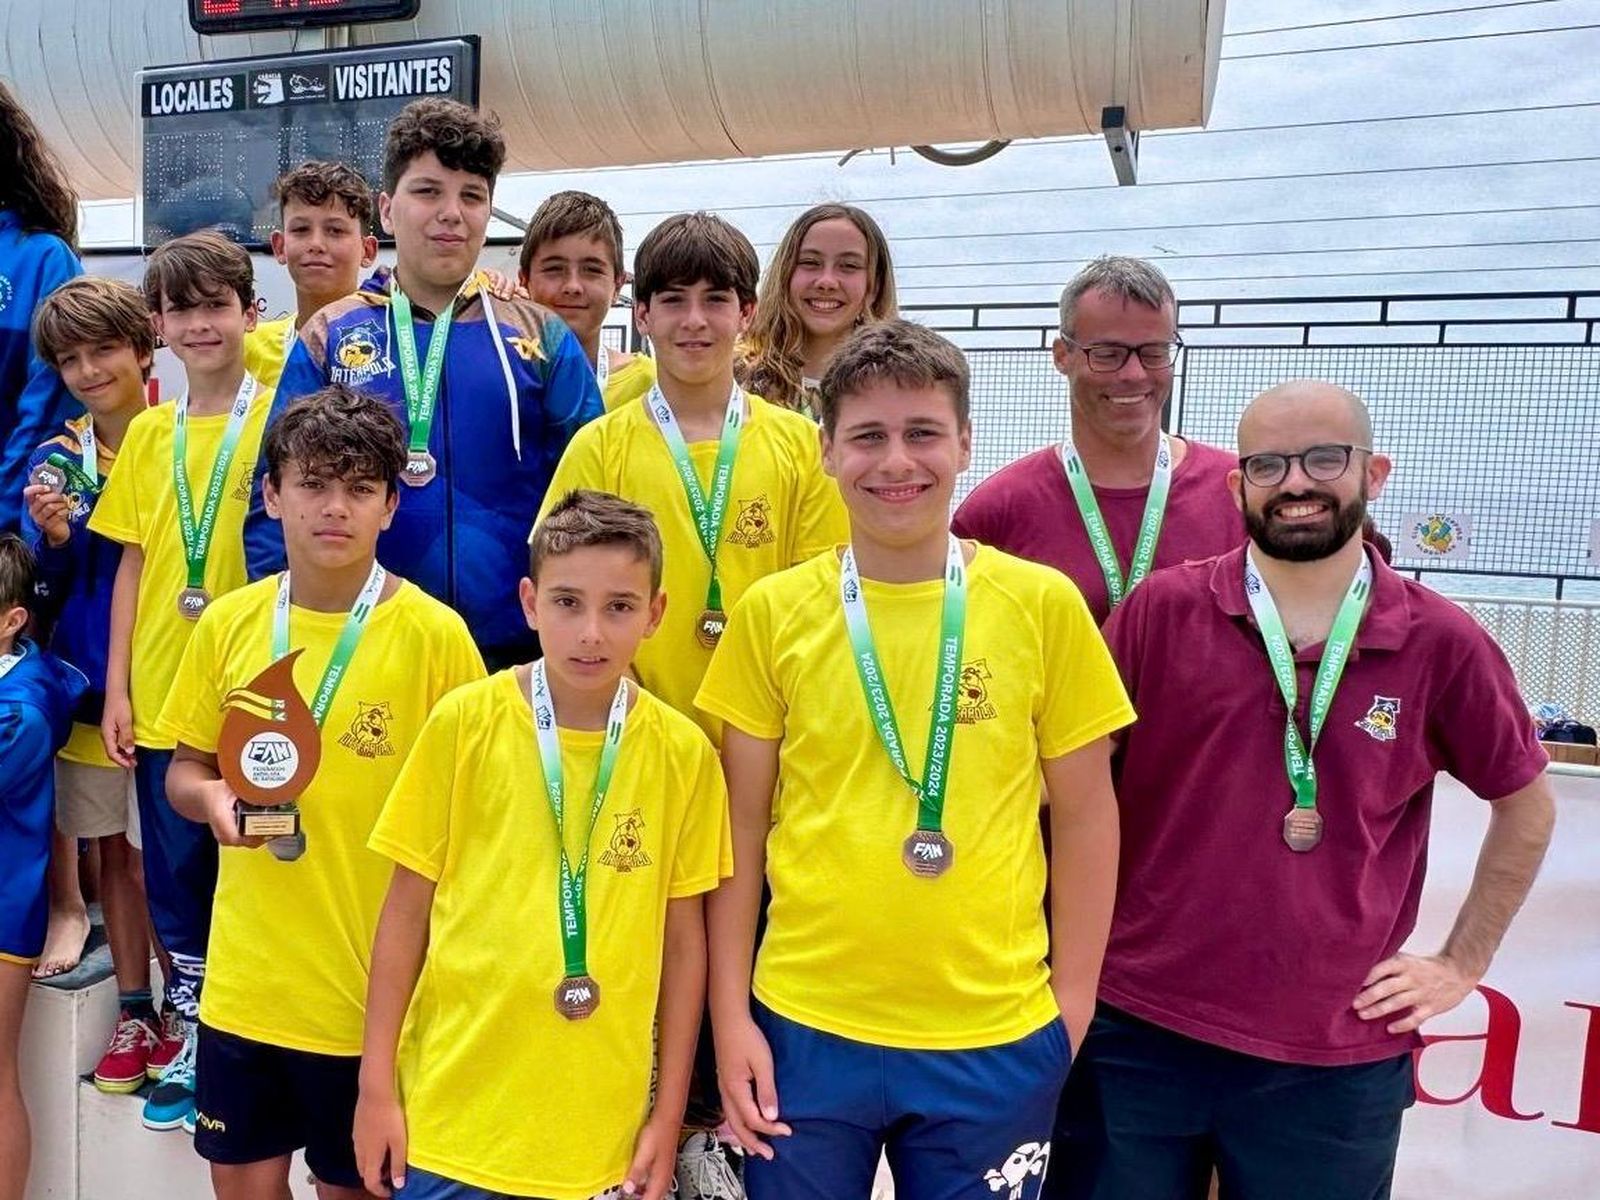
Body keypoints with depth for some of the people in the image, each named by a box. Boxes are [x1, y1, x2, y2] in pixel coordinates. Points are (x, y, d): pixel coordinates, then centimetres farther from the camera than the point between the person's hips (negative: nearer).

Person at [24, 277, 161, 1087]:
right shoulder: (55, 460, 5)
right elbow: (49, 584, 5)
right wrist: (54, 537, -15)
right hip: (86, 684, 4)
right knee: (111, 849, 12)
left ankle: (183, 1009, 20)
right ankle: (134, 1012, 26)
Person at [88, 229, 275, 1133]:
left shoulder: (279, 418, -4)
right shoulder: (148, 432, 8)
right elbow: (133, 562, 9)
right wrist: (118, 688, 6)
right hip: (161, 695, 4)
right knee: (175, 877, 13)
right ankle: (193, 1040, 30)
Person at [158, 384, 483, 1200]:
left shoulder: (433, 633, -12)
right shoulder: (227, 624, 0)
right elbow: (185, 769, 11)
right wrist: (212, 796, -12)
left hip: (374, 984, -3)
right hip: (242, 978, 4)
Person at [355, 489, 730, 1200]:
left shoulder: (683, 752, -5)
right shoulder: (465, 721, -7)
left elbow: (683, 937, 2)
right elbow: (407, 908, 0)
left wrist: (668, 1114, 4)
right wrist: (376, 1083, 1)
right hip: (450, 1115, 0)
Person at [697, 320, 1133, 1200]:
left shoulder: (1043, 604, -4)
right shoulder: (772, 611, -3)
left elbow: (1084, 816, 2)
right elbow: (741, 826, 2)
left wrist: (1074, 1000, 0)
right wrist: (731, 1014, 0)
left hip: (998, 1037, 0)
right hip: (805, 1025, 0)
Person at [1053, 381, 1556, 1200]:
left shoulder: (1441, 644, -3)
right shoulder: (1160, 610, -5)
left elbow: (1525, 805, 12)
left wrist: (1463, 963, 9)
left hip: (1336, 1058, 1)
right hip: (1135, 1032, 0)